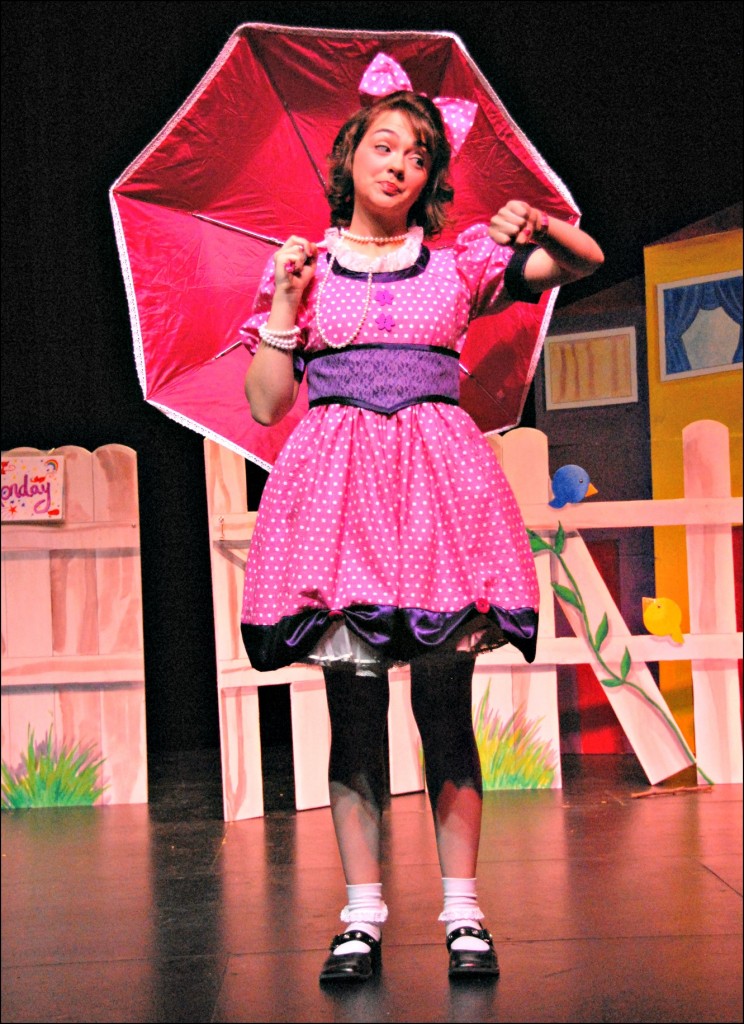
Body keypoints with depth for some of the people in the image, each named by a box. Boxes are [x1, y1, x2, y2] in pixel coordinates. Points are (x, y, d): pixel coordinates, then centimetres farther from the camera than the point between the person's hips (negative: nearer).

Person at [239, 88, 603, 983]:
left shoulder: (460, 262, 15)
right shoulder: (305, 267, 13)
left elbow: (586, 262, 17)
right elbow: (266, 405, 8)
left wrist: (541, 228, -2)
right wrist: (286, 303, 0)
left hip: (439, 478, 0)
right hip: (338, 485, 0)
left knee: (445, 706, -4)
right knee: (354, 708, -3)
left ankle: (462, 911, 3)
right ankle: (362, 917, 4)